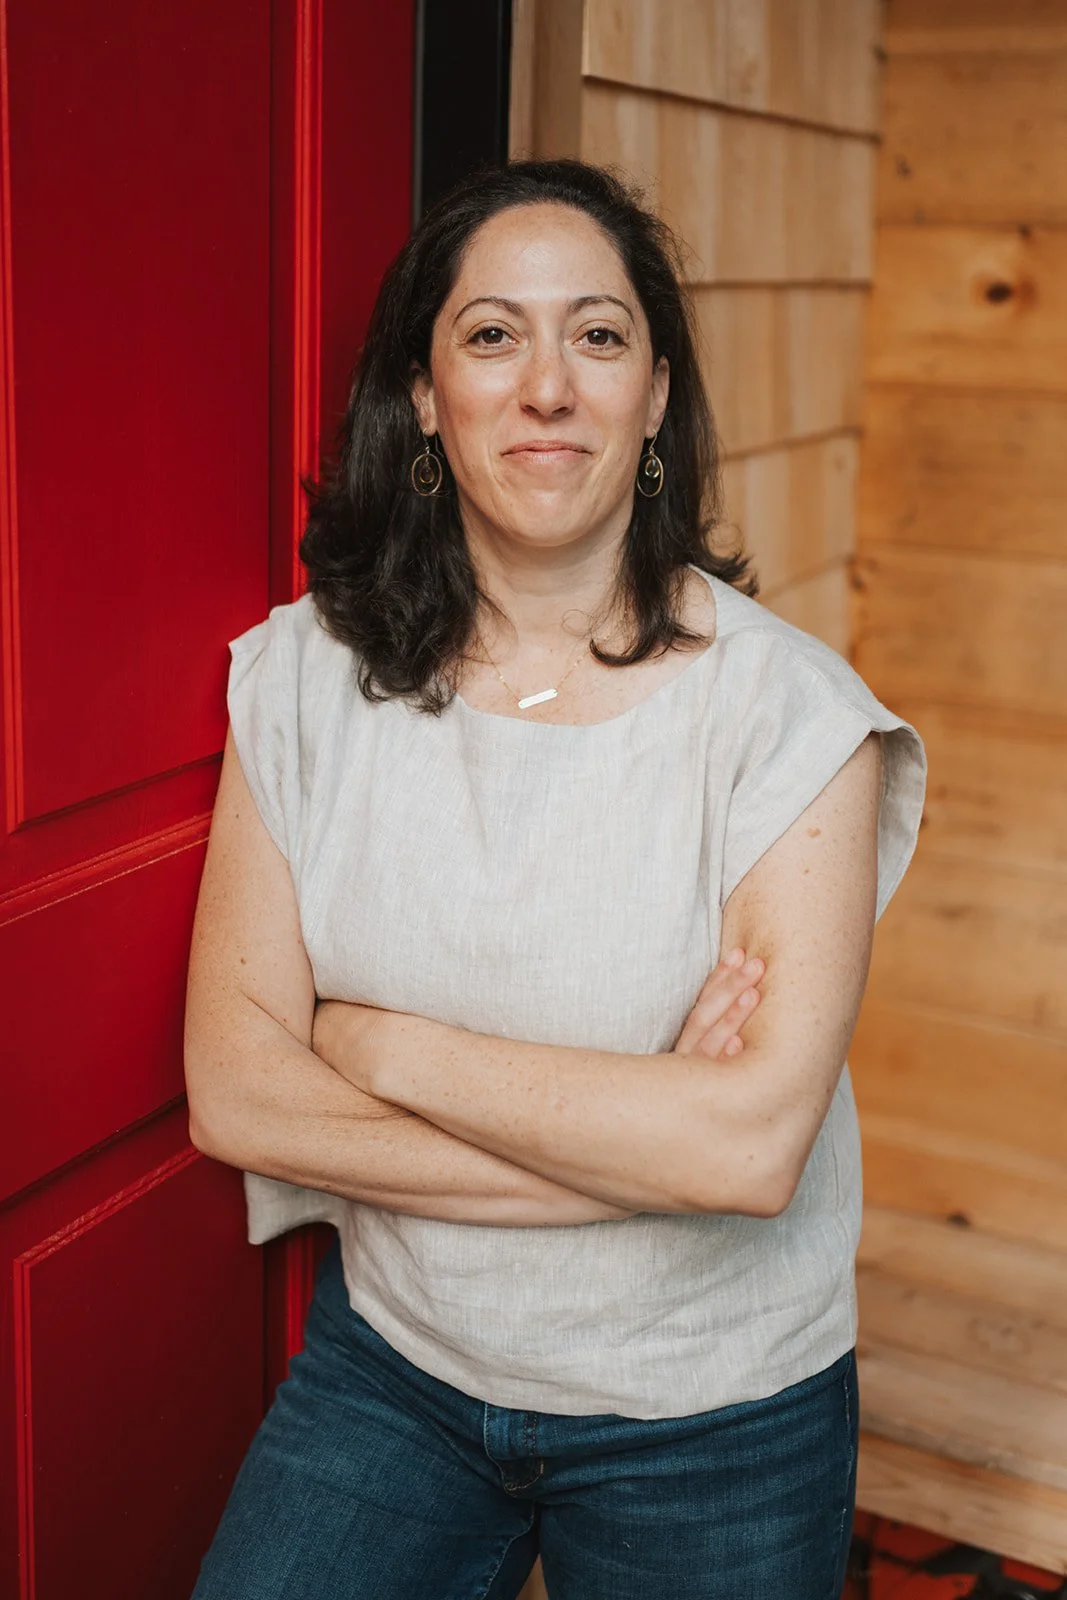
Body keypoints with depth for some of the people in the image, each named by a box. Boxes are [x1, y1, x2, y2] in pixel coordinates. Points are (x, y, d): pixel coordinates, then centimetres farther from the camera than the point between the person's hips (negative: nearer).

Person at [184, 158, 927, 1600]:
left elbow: (756, 1143, -25)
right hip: (391, 1360, 2)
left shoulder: (783, 706, -17)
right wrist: (637, 1131, -21)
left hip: (712, 1416, -1)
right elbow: (233, 1093, -13)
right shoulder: (308, 674, -8)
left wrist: (388, 1048, -18)